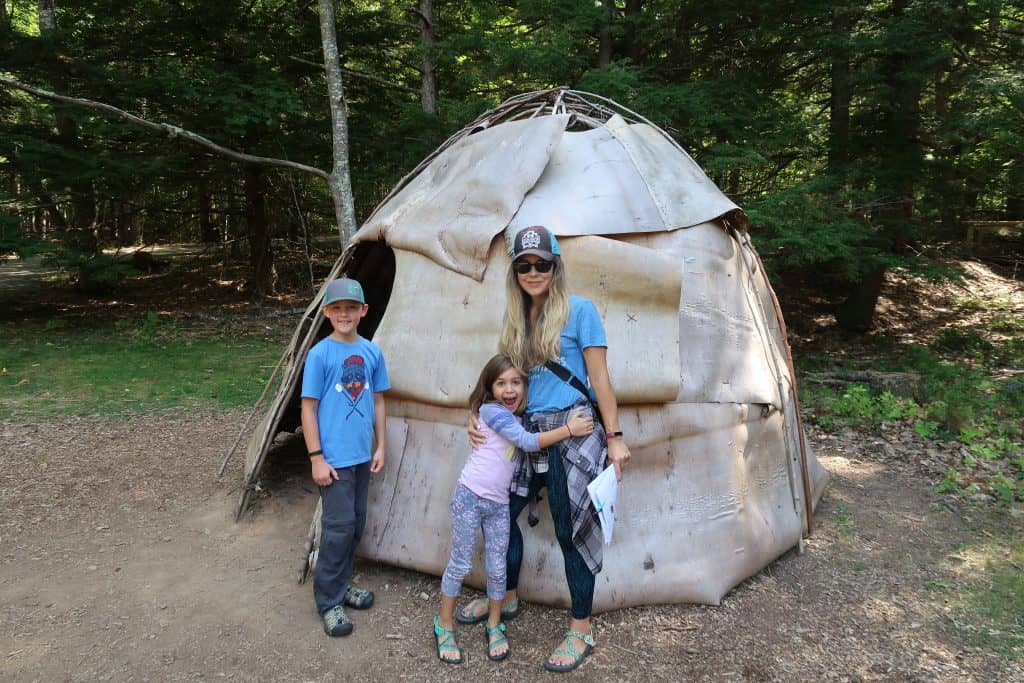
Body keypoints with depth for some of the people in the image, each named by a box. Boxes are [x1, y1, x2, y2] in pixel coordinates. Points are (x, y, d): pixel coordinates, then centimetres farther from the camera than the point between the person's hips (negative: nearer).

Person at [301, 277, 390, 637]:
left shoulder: (372, 352, 3)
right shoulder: (319, 354, -10)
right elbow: (308, 408, -8)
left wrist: (381, 446, 9)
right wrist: (316, 457, -11)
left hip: (361, 455, 5)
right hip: (333, 457, -5)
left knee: (356, 523, 14)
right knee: (339, 525, -4)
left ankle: (341, 583, 33)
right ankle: (329, 601, 11)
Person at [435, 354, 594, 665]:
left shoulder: (518, 418, 10)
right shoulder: (491, 410, -12)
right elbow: (528, 441, -19)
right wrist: (569, 429, -20)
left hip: (499, 503, 6)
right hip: (469, 496, -6)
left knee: (497, 568, 10)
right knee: (460, 564, 4)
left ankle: (494, 626, 28)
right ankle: (444, 626, 20)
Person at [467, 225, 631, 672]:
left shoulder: (579, 310, -6)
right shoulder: (516, 320, 11)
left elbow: (599, 377, -8)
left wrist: (614, 437, -9)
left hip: (573, 435, -6)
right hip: (527, 435, 7)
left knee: (571, 529, 1)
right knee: (501, 513, 14)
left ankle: (581, 632, 19)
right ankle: (506, 599, 38)